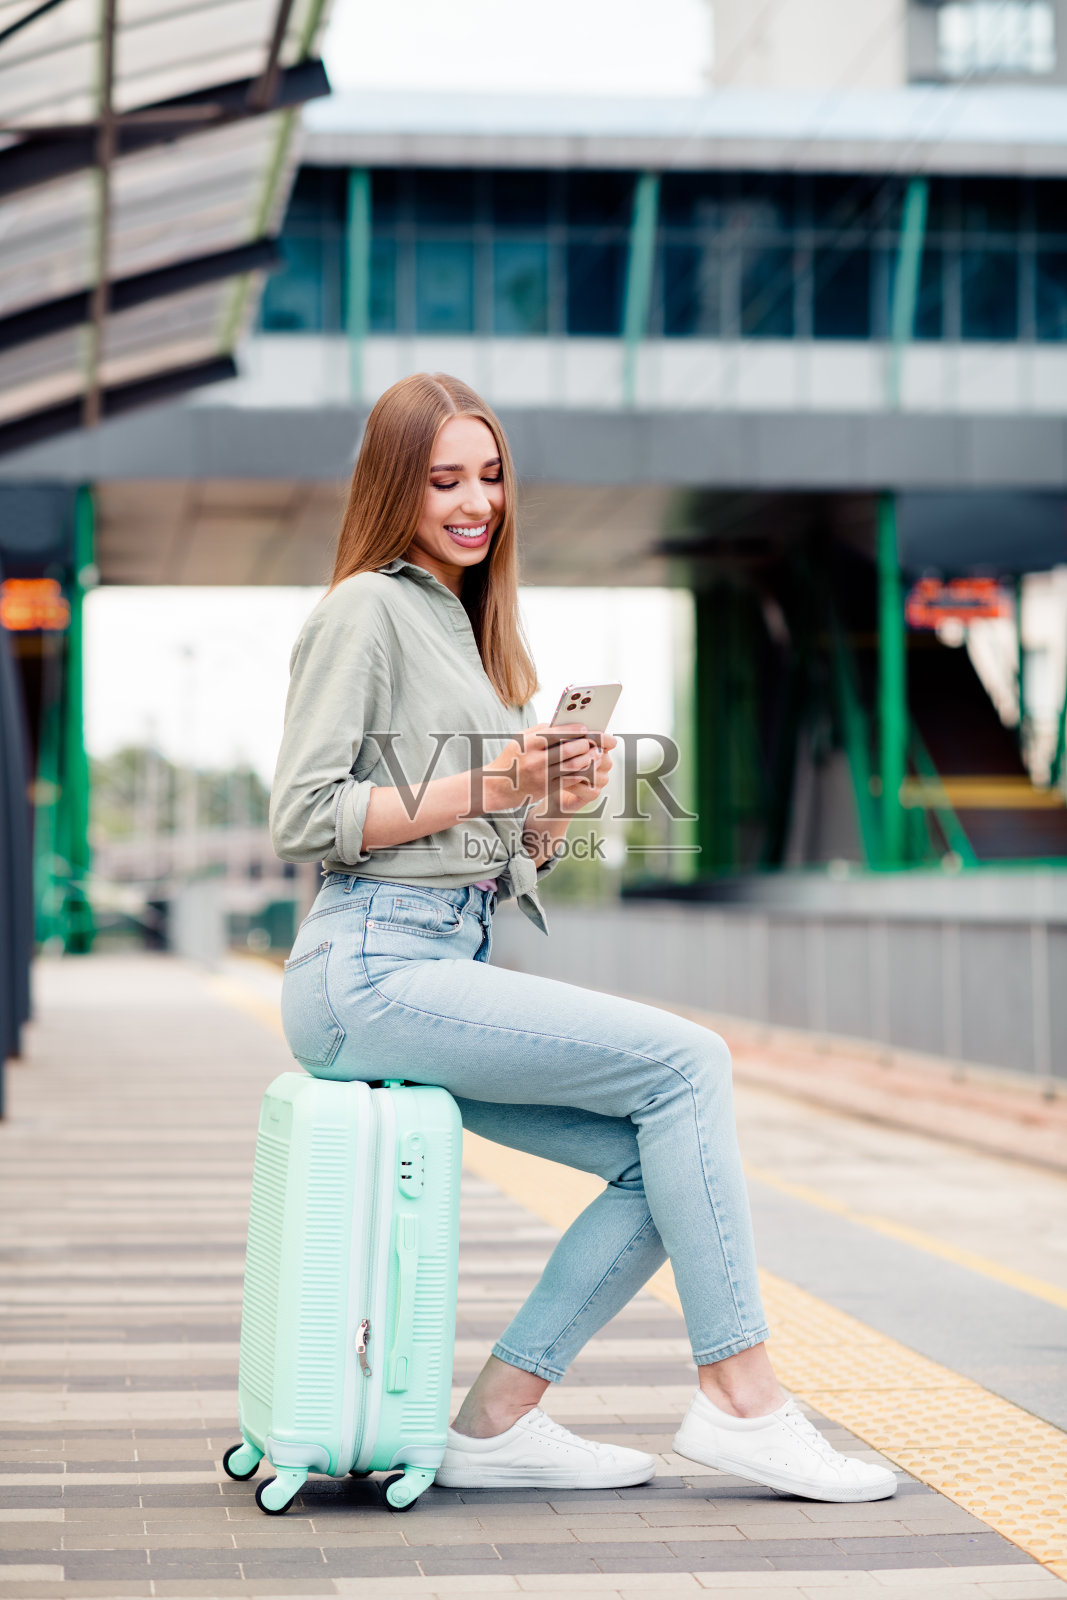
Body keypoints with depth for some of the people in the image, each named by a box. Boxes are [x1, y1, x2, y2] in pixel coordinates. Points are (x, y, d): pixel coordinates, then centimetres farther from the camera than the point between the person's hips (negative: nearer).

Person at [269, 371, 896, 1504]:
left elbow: (511, 862, 22)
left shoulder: (469, 625, 23)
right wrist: (486, 785, -14)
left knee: (665, 1162, -4)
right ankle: (738, 1399, -10)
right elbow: (301, 818, -12)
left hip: (454, 971, 8)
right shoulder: (367, 610, -3)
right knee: (687, 1063, -16)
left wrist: (556, 805, 0)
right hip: (370, 972, -8)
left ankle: (497, 1421, 0)